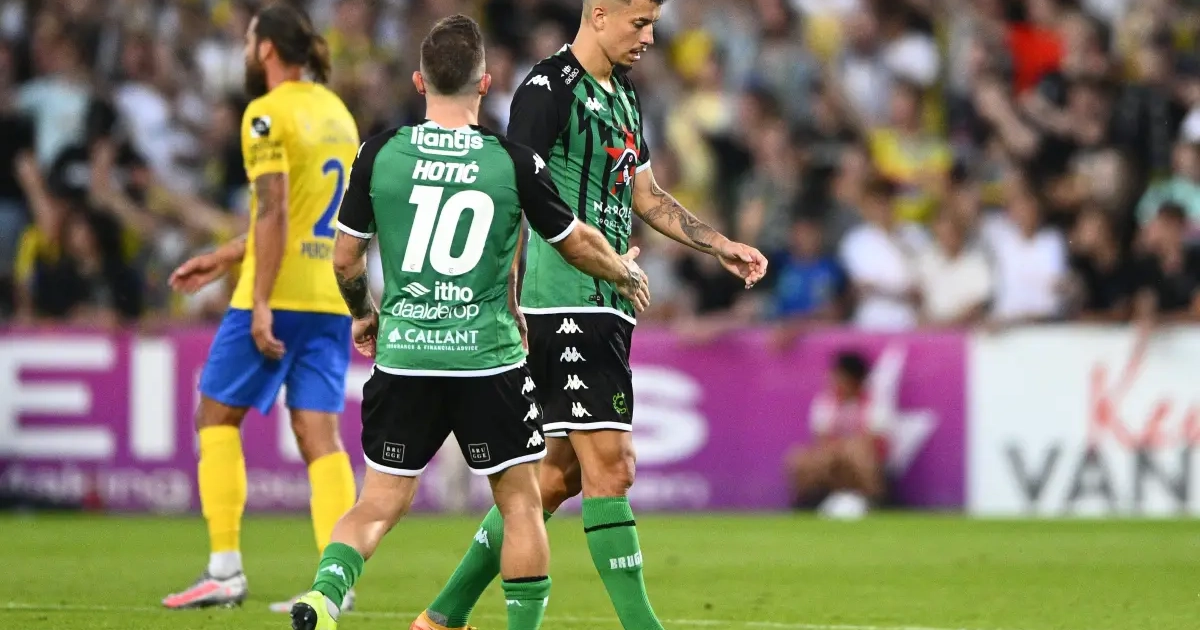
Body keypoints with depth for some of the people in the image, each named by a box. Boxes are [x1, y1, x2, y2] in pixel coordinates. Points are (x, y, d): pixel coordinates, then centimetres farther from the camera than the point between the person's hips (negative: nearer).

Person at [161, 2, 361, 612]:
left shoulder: (268, 114, -9)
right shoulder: (337, 113, 17)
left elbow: (275, 211, -18)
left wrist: (261, 303, -19)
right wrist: (224, 258, 29)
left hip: (280, 295, -7)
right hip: (331, 299, 7)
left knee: (217, 414, 7)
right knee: (319, 434, 2)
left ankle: (225, 568, 2)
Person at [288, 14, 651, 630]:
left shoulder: (380, 152, -1)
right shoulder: (515, 162, -5)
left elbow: (345, 259, 7)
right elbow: (578, 245, 8)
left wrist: (363, 315, 28)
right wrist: (628, 274, 30)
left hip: (402, 357, 2)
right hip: (489, 359, -2)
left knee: (379, 503, 10)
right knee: (520, 503, 10)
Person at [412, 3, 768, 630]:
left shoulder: (622, 94, 18)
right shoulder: (548, 87, -10)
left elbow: (647, 197, 28)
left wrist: (721, 247, 23)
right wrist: (508, 309, -21)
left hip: (607, 309, 10)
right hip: (566, 309, -10)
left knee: (563, 472, 11)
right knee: (610, 464, -11)